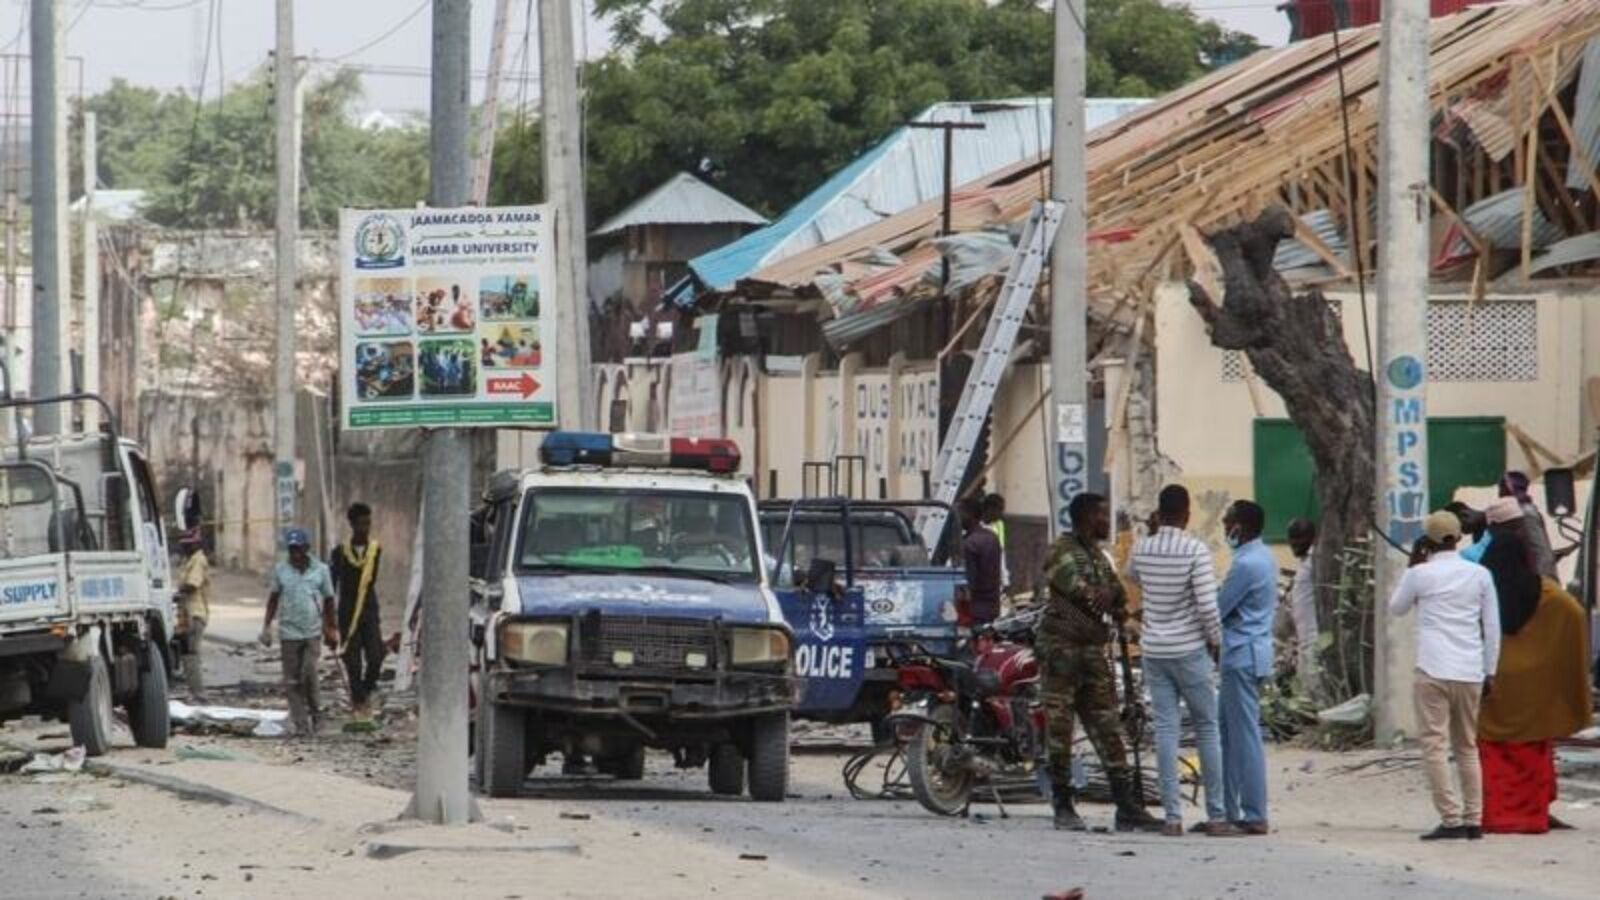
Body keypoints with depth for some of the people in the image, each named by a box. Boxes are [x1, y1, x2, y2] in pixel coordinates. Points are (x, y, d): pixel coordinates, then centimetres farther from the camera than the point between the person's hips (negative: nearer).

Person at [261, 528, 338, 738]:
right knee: (291, 681, 0)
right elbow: (273, 599, 12)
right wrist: (267, 626, 7)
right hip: (289, 632, 1)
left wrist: (331, 630, 12)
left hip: (312, 631, -1)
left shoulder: (320, 570, 2)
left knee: (309, 673, -14)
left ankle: (313, 710, 11)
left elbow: (328, 600, 10)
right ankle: (300, 724, 5)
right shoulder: (280, 570, 3)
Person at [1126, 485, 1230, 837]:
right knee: (1207, 728, 5)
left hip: (1154, 650, 4)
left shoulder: (1142, 548, 1)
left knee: (1166, 728, 4)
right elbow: (1207, 605, -17)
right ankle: (1216, 815, 6)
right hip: (1189, 650, -4)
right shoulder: (1195, 550, -13)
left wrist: (1152, 532, 18)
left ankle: (1173, 816, -1)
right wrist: (1216, 641, -1)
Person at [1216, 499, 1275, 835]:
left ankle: (1254, 817, -5)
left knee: (1245, 736, -6)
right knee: (1226, 733, 15)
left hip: (1242, 656, -10)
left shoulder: (1246, 565, -19)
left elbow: (1216, 610, -13)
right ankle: (1228, 811, 18)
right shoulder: (1263, 556, 13)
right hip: (1246, 653, 10)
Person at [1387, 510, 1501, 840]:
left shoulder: (1419, 574, -3)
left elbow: (1396, 608, 15)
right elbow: (1492, 627, 10)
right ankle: (1473, 821, 11)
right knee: (1468, 747, 14)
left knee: (1434, 746, -3)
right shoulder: (1480, 575, 7)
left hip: (1433, 672, -4)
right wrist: (1490, 673, 17)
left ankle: (1451, 820, -13)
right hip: (1470, 673, 4)